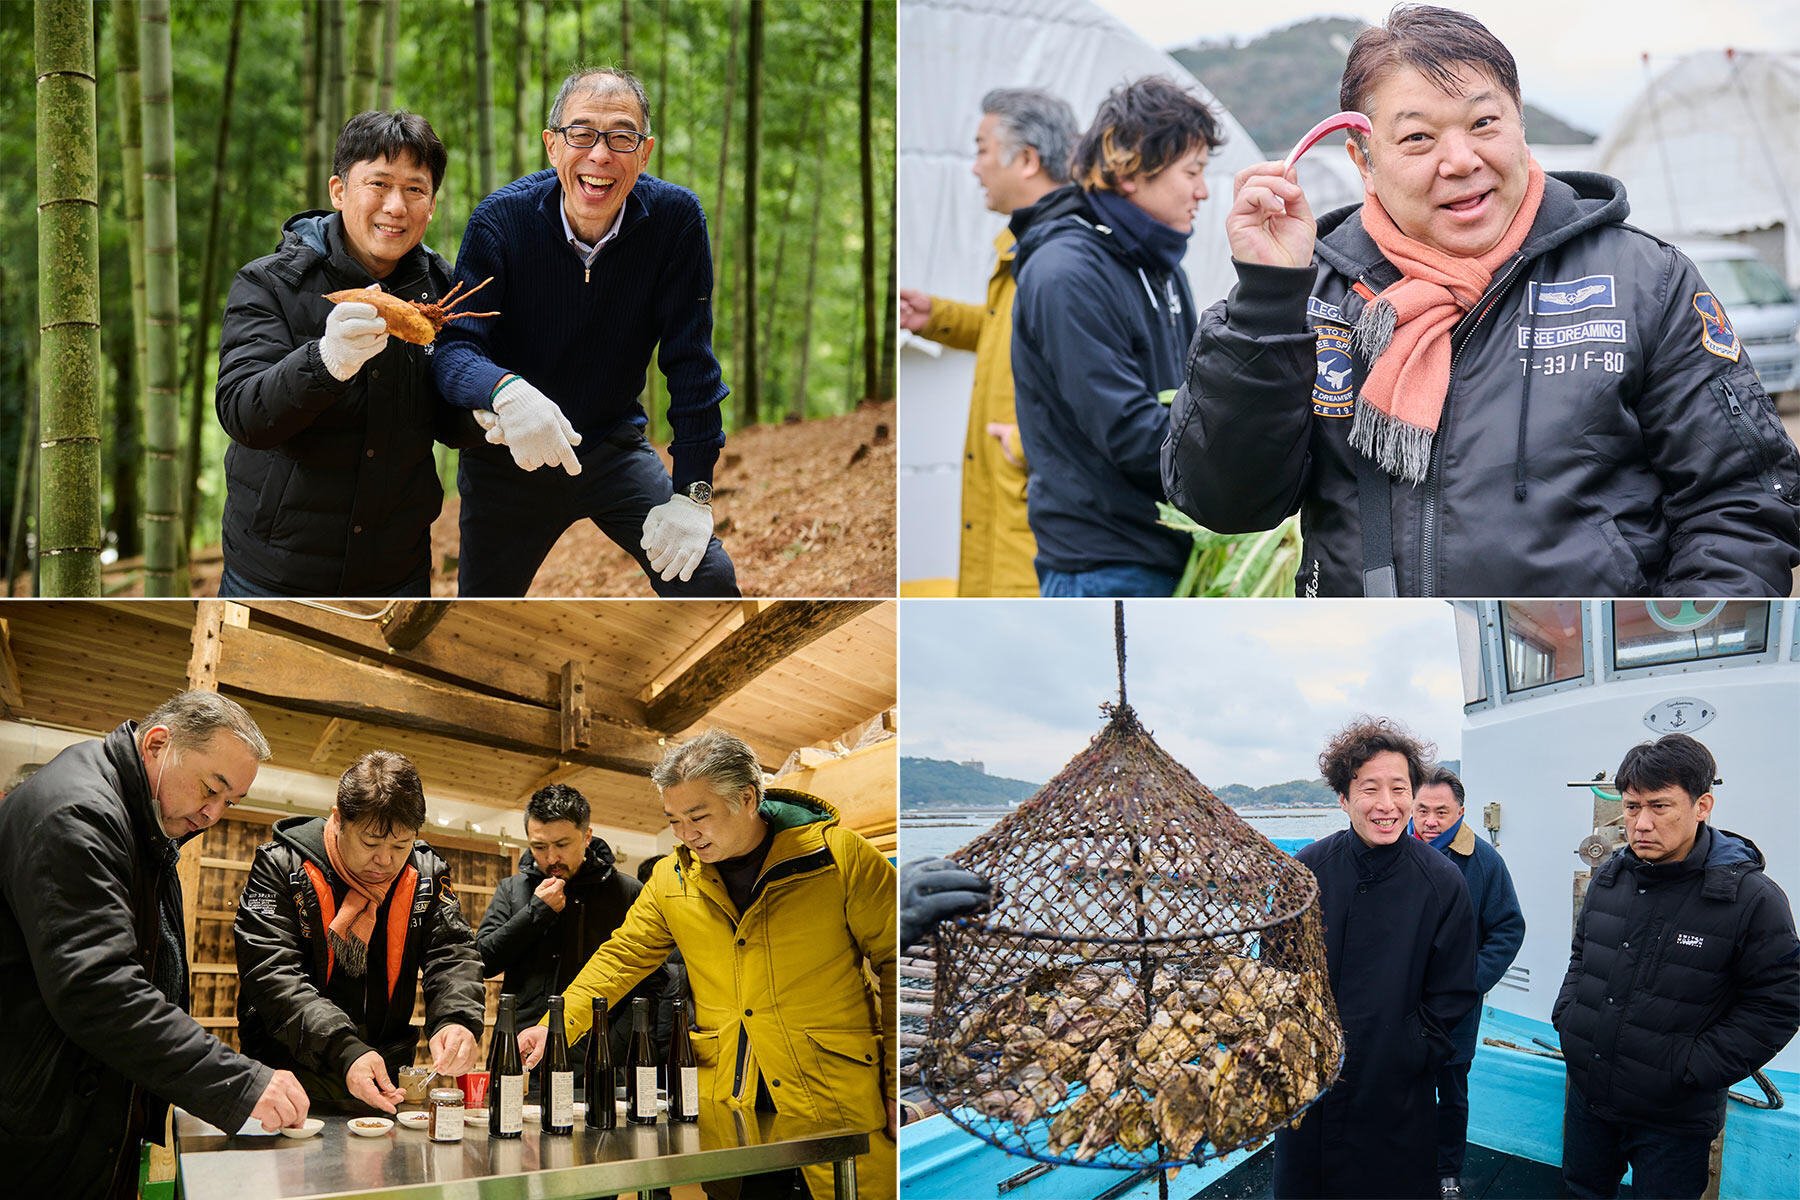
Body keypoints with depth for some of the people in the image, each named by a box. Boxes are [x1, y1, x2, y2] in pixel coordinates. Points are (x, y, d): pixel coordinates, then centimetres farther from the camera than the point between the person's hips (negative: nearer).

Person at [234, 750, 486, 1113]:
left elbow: (453, 955, 1)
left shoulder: (426, 873, 7)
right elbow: (272, 975, -16)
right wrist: (344, 1051, -31)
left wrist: (457, 1021, -24)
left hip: (385, 1078, 3)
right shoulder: (280, 865, -7)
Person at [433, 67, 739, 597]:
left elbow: (690, 362, -13)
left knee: (709, 582, -18)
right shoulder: (502, 220, -18)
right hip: (508, 461, 0)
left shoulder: (677, 219, -17)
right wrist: (505, 391, -47)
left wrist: (693, 490, -18)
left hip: (616, 448, 0)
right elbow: (454, 349, -23)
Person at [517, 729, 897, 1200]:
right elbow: (620, 959, 14)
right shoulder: (671, 879, 8)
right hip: (724, 1107, 3)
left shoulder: (840, 856, -5)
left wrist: (896, 1085, -4)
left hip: (839, 1105, -3)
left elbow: (894, 962, -2)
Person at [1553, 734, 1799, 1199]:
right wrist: (1566, 1017, 5)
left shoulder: (1752, 898, -16)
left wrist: (1693, 1070, -18)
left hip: (1674, 1121, -5)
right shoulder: (1608, 878, 4)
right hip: (1588, 1099, 6)